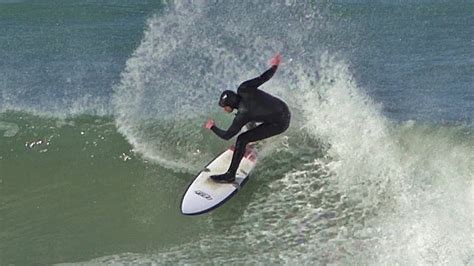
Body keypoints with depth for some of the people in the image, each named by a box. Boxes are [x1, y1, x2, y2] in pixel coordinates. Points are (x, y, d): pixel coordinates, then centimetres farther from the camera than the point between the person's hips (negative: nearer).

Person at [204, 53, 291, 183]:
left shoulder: (242, 115, -26)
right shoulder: (243, 90, -12)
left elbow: (226, 136, -19)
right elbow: (264, 77, -5)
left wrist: (212, 127, -2)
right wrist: (274, 66, 13)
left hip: (280, 124, -8)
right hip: (284, 109, 8)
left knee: (242, 140, -10)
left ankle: (230, 175, -4)